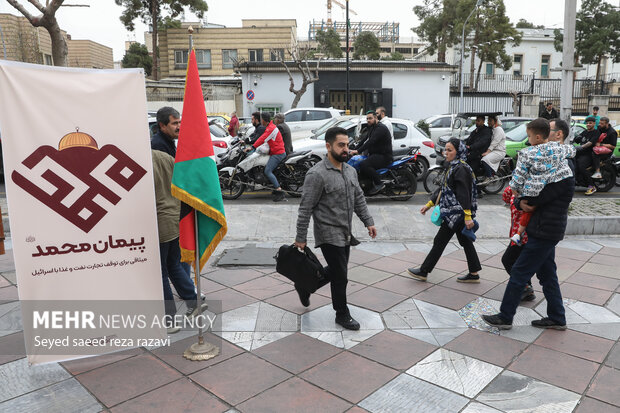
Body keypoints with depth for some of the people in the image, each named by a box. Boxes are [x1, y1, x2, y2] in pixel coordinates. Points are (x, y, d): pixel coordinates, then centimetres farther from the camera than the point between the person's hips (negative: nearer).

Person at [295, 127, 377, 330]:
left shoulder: (350, 170, 6)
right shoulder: (317, 174, -19)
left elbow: (359, 198, 16)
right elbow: (306, 209, -17)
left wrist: (368, 222, 10)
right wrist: (300, 238, -15)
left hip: (345, 234, 8)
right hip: (329, 235, -8)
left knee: (335, 271, 20)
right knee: (340, 277, 2)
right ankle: (342, 315, 23)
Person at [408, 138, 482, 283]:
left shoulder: (461, 169, -17)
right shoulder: (454, 167, 14)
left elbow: (464, 194, -23)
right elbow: (444, 189, 20)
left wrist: (468, 216, -26)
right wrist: (429, 204, 20)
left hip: (456, 214, -10)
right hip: (455, 213, 10)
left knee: (440, 241, 0)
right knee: (465, 241, 13)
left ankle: (423, 272, 10)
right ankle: (474, 274, 21)